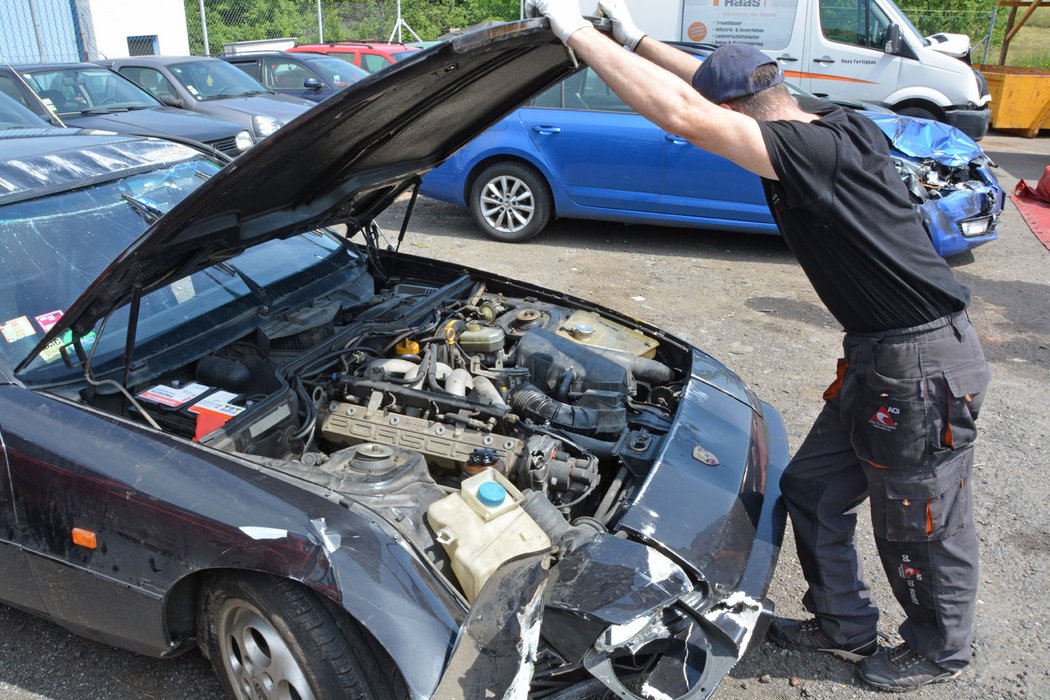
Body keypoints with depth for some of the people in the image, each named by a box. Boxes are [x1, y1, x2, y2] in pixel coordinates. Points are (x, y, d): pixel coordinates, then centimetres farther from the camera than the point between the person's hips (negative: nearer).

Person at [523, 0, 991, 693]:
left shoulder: (818, 149, -26)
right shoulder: (834, 127, 4)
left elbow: (683, 114, -32)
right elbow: (718, 84, 15)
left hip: (926, 363, -10)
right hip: (878, 356, 10)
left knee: (921, 528, 12)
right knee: (811, 490, 18)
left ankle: (941, 651, 39)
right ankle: (846, 627, 38)